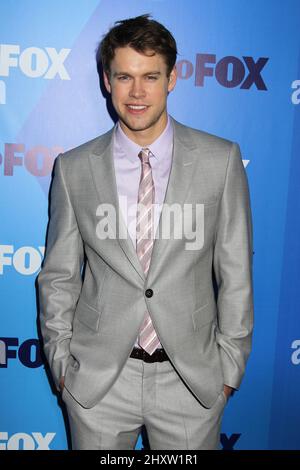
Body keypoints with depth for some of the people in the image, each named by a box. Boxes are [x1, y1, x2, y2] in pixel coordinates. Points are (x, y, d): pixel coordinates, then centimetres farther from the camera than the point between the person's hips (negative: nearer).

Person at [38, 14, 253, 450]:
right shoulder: (73, 168, -2)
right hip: (98, 377, 1)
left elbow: (236, 271, -1)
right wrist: (61, 361, 3)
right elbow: (59, 276, 4)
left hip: (193, 376, 0)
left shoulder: (221, 160, -5)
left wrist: (230, 363, 1)